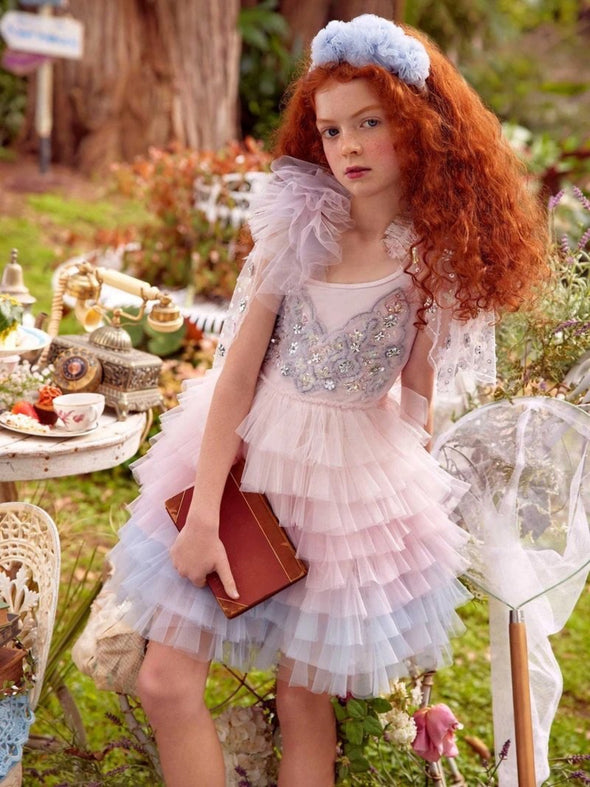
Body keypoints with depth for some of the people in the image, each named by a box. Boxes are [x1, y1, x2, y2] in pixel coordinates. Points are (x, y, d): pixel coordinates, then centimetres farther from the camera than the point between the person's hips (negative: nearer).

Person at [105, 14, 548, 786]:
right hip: (246, 454, 1)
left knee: (305, 700, 9)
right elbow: (239, 368, -10)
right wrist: (204, 512, -12)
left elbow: (417, 389, 2)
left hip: (359, 480, -1)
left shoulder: (439, 252, -8)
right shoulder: (298, 224, -9)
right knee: (167, 683, -1)